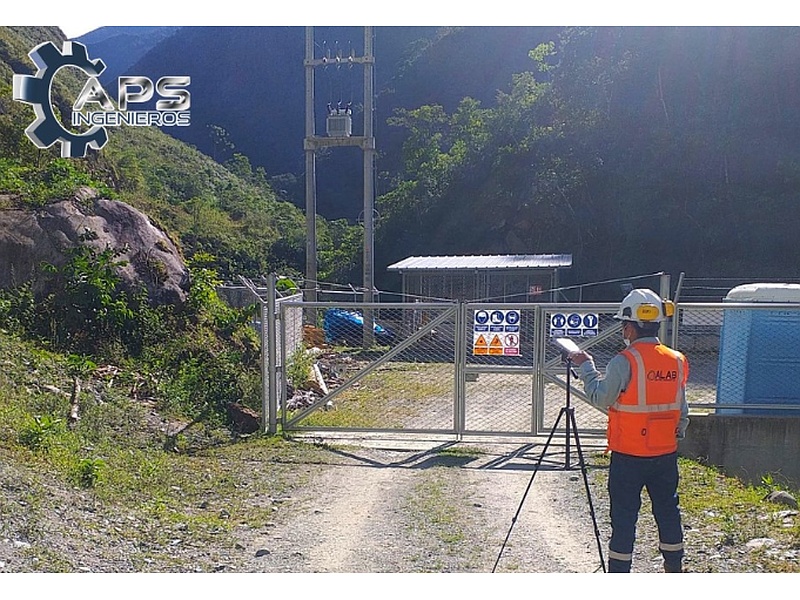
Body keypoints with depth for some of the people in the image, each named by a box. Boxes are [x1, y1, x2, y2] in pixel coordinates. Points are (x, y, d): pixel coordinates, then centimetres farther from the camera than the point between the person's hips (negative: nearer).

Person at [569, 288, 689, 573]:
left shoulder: (625, 362, -17)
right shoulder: (677, 361, 2)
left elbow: (600, 397, -9)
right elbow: (681, 410, 9)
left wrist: (585, 366, 2)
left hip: (628, 456, -5)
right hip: (666, 454, 6)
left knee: (623, 517, 3)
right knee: (667, 512, 18)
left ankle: (618, 574, 9)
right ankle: (674, 569, 29)